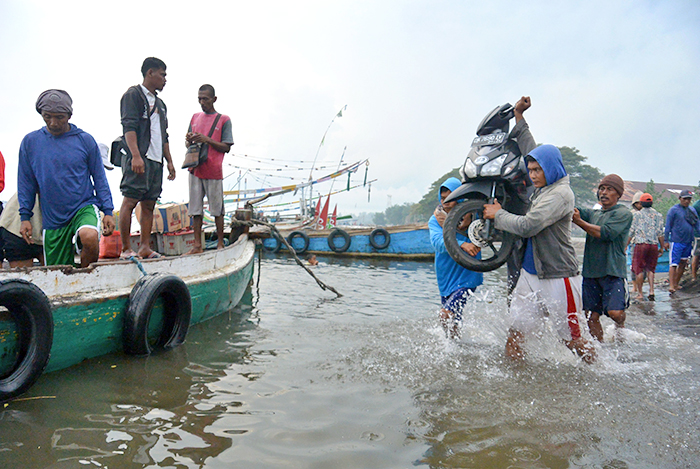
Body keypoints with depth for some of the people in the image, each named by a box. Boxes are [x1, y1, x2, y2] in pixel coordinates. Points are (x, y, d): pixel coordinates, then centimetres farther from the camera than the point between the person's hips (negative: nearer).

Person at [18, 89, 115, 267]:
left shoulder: (85, 140, 1)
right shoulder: (30, 142, 4)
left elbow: (99, 178, 6)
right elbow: (25, 183, 11)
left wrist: (108, 211, -1)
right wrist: (25, 216, 6)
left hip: (84, 207, -3)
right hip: (52, 219, 3)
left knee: (89, 237, -34)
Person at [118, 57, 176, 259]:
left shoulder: (160, 103, 25)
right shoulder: (133, 94, 0)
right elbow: (129, 127, -11)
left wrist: (169, 161, 18)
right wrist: (136, 156, -22)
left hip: (156, 161, 8)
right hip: (139, 159, -8)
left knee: (149, 204, 6)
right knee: (130, 201, -8)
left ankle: (145, 248, 9)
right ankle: (126, 249, -6)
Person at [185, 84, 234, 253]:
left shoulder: (224, 119, 2)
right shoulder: (195, 117, 17)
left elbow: (226, 147, -3)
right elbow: (188, 144, 20)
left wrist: (207, 140, -15)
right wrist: (189, 140, -3)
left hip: (213, 171, -4)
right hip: (195, 169, 5)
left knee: (217, 209, 1)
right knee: (196, 208, 4)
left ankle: (220, 243, 12)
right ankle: (197, 245, 8)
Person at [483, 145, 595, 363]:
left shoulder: (561, 193, -15)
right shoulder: (539, 191, 11)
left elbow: (528, 226, -23)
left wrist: (498, 214, -9)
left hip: (558, 277, -8)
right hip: (530, 273, 8)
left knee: (571, 339, 7)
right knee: (514, 335, 3)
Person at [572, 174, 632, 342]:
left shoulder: (624, 213, 0)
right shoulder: (594, 213, 18)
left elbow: (606, 233, -16)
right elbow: (576, 211, 0)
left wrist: (579, 221, -19)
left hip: (613, 271, -5)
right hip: (591, 272, 5)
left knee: (615, 312, -16)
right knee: (592, 316, 4)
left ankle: (620, 328, 19)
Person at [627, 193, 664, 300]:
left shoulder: (636, 214, 1)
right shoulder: (658, 215, 8)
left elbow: (631, 232, 0)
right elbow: (660, 233, 6)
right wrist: (662, 248, 12)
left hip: (640, 244, -3)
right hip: (654, 245, 3)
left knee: (639, 269, 4)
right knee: (650, 269, 14)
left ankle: (640, 293, 5)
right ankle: (651, 291, 2)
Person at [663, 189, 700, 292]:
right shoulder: (674, 210, -5)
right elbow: (668, 226, -6)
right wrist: (666, 241, -9)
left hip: (688, 241, 6)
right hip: (676, 241, -6)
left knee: (683, 263, 11)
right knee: (673, 264, -10)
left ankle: (676, 283, 22)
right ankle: (671, 286, -13)